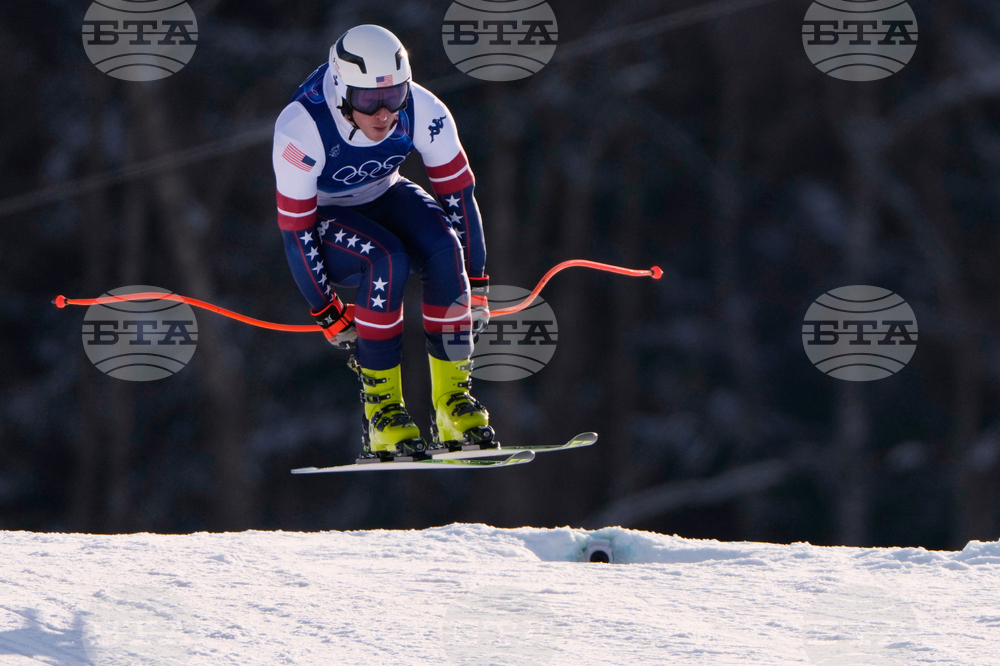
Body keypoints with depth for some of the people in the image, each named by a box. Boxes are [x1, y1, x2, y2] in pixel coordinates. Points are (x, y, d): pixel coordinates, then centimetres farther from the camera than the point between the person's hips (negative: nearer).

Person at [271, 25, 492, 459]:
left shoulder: (423, 112, -25)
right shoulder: (301, 130, -34)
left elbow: (459, 194, -13)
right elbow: (296, 232, -24)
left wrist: (476, 285, -11)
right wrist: (328, 314, -19)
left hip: (385, 196, 4)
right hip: (321, 218, -4)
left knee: (445, 247, -28)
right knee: (386, 261, -34)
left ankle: (453, 398, -18)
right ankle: (380, 410, -22)